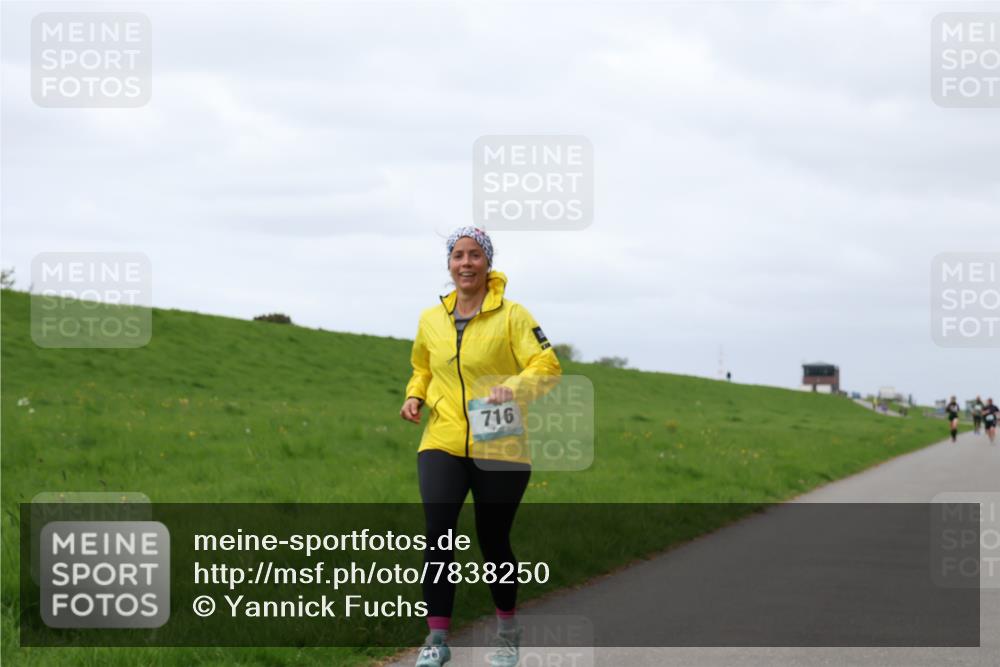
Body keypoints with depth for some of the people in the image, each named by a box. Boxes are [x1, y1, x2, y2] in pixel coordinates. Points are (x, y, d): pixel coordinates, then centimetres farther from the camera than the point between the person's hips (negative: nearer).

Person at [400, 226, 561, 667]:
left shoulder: (512, 315, -5)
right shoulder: (431, 319, 8)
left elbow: (547, 367, -11)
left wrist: (514, 388, -29)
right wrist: (415, 396, 6)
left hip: (499, 449, -2)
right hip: (443, 445, 2)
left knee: (494, 541, 7)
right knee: (437, 534, -15)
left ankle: (507, 630, 30)